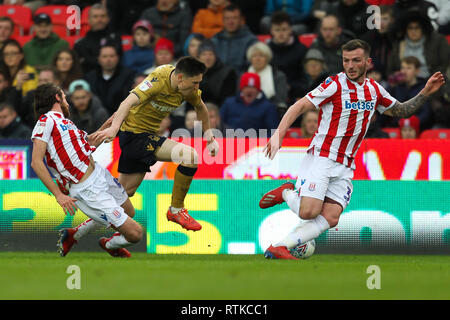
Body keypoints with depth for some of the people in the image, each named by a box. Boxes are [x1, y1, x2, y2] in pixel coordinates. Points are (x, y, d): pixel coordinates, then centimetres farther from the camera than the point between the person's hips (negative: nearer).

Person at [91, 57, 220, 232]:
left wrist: (208, 136, 23)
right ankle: (176, 210, -7)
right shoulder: (158, 80, -26)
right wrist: (113, 128, -52)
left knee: (125, 192, 14)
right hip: (134, 134, -9)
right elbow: (130, 101, -39)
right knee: (190, 156, -22)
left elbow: (200, 107, 19)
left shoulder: (187, 88, -2)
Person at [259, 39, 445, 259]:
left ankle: (279, 248, -13)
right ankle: (286, 193, 11)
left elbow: (401, 111, 25)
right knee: (309, 212, -20)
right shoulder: (335, 84, -8)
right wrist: (278, 134, -24)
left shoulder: (374, 90, 10)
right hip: (320, 158, -5)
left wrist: (426, 93, 11)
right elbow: (299, 107, -11)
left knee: (330, 218, -14)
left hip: (345, 167, 5)